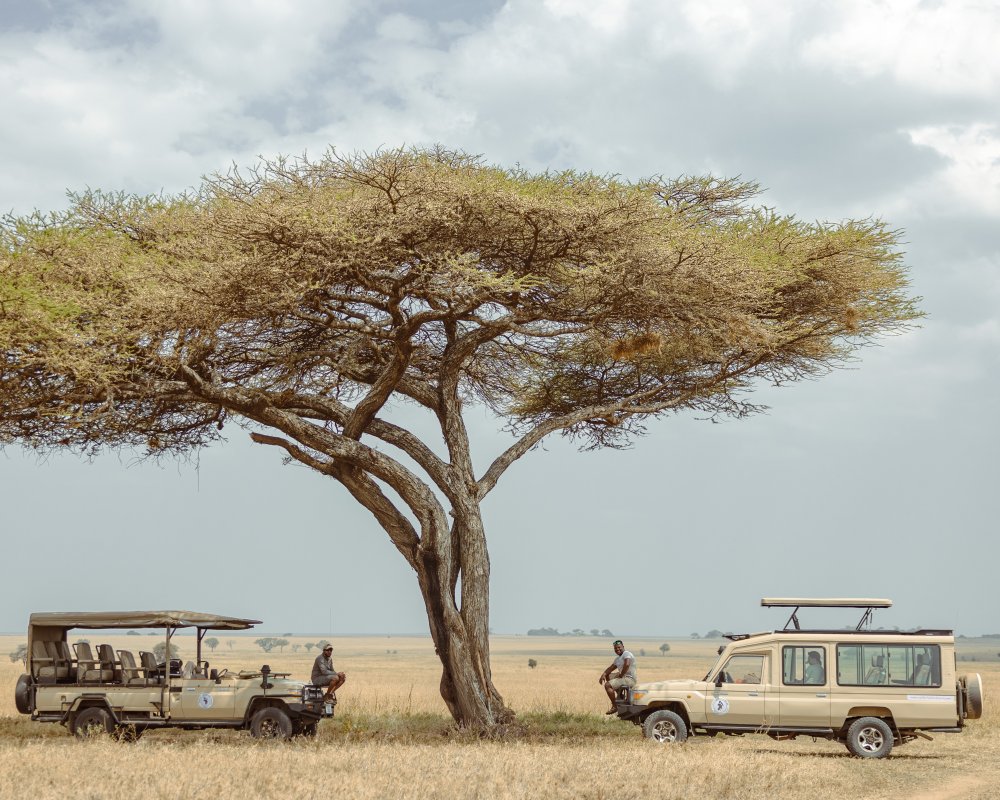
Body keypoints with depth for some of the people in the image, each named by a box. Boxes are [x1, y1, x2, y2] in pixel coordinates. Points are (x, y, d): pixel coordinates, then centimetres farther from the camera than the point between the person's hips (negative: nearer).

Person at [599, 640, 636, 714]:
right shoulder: (618, 658, 18)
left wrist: (621, 675, -22)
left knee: (607, 685, -22)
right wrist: (603, 675, -1)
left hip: (629, 679, -11)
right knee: (607, 676, 25)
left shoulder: (627, 654, -12)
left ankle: (614, 706, -17)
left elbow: (627, 664, -31)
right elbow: (611, 668, 17)